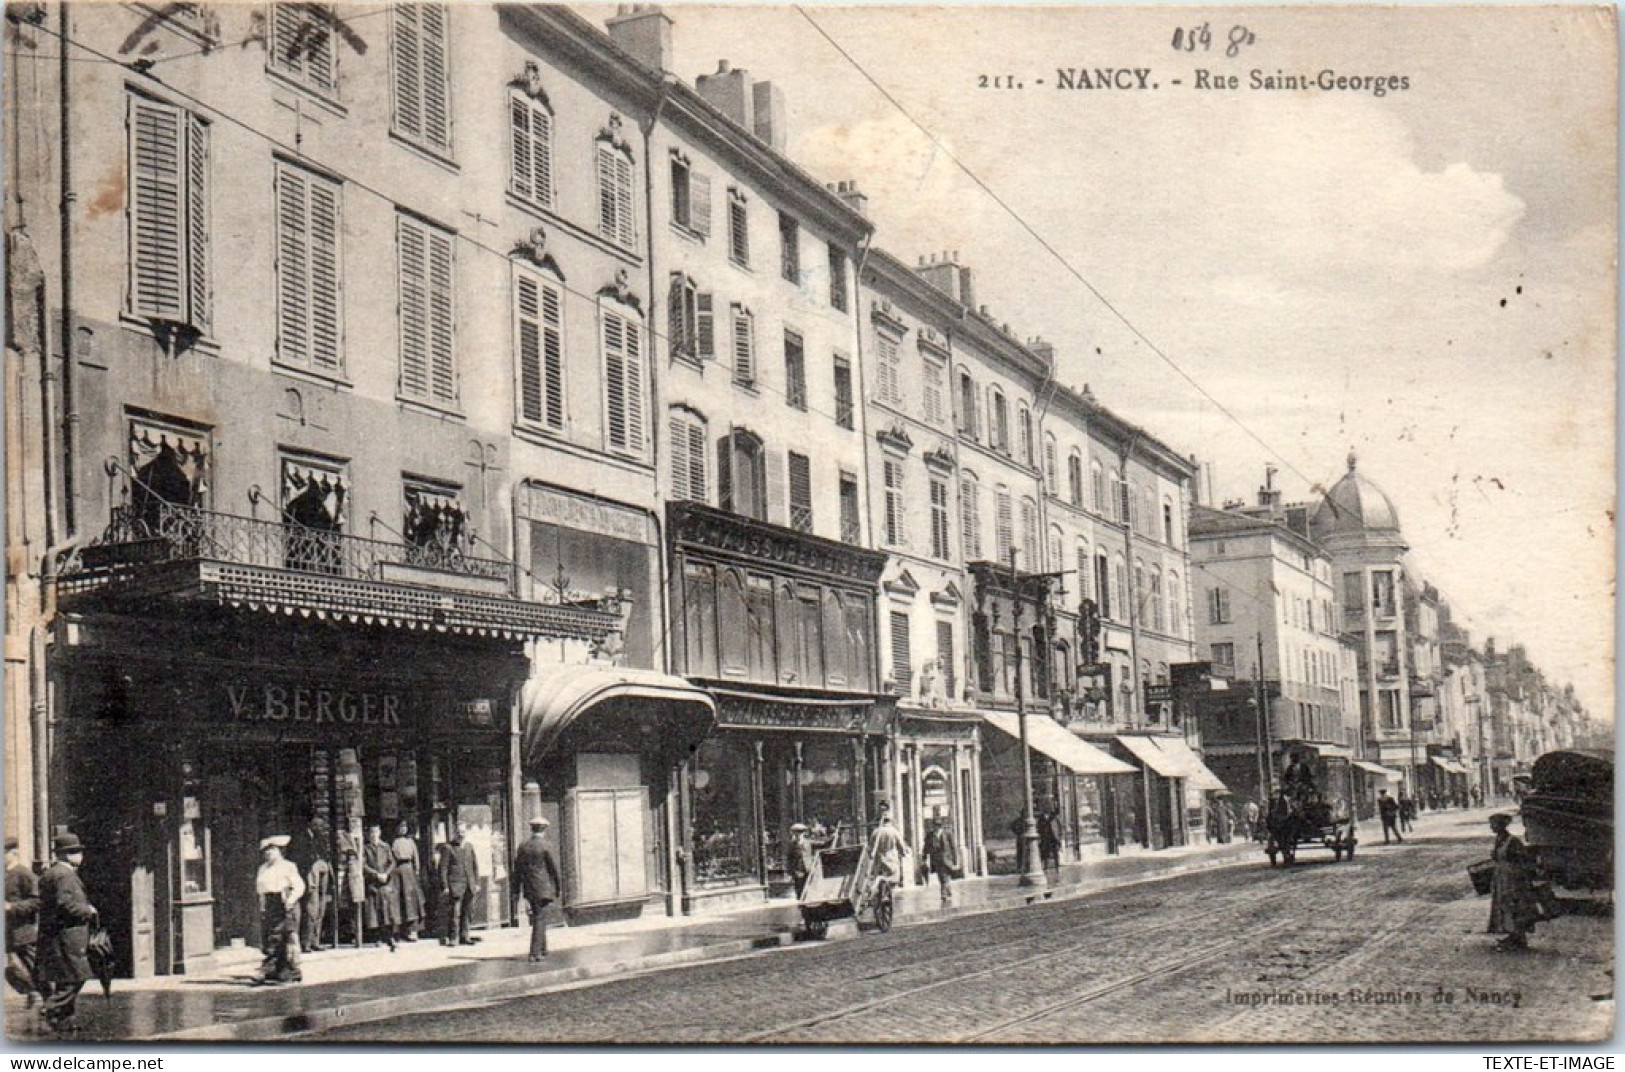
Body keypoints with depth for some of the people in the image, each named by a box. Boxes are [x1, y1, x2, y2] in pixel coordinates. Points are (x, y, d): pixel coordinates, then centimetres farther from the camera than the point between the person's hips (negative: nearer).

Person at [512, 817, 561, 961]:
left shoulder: (523, 847, 5)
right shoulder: (545, 847, -10)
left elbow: (517, 869, 8)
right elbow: (553, 868, -7)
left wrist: (517, 889, 14)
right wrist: (558, 887, 5)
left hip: (529, 889, 5)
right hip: (543, 887, -5)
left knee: (539, 917, 19)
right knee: (540, 919, -3)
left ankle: (543, 949, 27)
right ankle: (535, 953, -8)